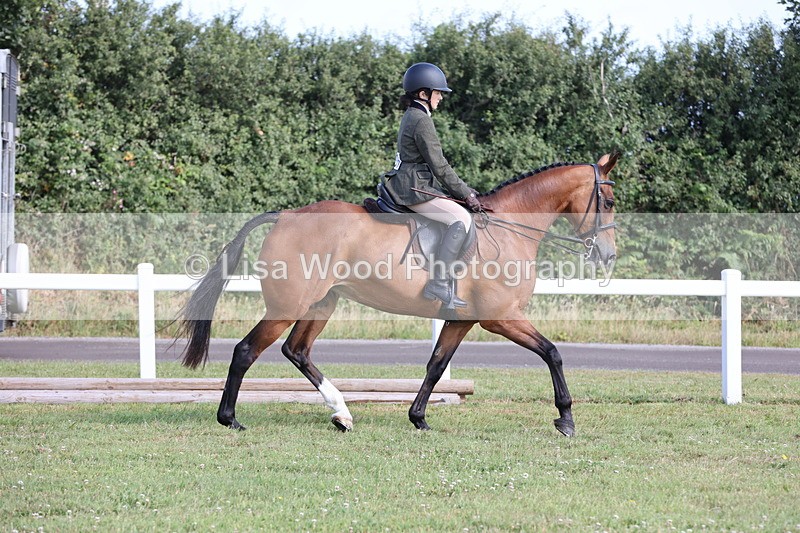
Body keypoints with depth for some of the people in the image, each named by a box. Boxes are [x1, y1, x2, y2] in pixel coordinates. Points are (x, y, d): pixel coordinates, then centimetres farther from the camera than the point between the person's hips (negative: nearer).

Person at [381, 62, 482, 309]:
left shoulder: (411, 117, 19)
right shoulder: (421, 121, -13)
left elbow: (435, 166, 22)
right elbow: (439, 166, -15)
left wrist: (463, 190, 18)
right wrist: (466, 194, -7)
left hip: (411, 184, 11)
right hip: (414, 189, -11)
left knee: (461, 216, 18)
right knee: (461, 217, -23)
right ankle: (438, 282, -31)